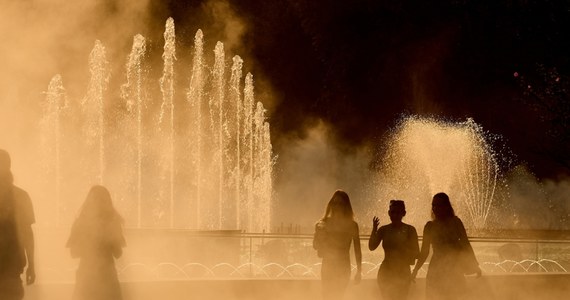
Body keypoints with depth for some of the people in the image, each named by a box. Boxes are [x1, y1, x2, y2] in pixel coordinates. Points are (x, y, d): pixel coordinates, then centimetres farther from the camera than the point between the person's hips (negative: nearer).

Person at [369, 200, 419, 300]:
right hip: (386, 272, 2)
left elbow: (416, 253, -1)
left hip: (402, 273, -2)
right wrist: (374, 229, -19)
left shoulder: (409, 230, -2)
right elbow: (371, 247, -7)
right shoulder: (384, 230, 4)